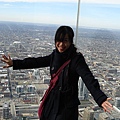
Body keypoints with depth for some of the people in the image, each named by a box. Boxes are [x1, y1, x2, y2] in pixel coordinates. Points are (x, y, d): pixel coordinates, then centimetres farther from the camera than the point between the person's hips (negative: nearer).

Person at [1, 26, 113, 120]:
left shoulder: (77, 58, -18)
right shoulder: (55, 55, 0)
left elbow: (89, 79, -29)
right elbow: (37, 62, 8)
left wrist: (101, 99, -44)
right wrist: (14, 63, 7)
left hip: (67, 105, -6)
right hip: (52, 101, 6)